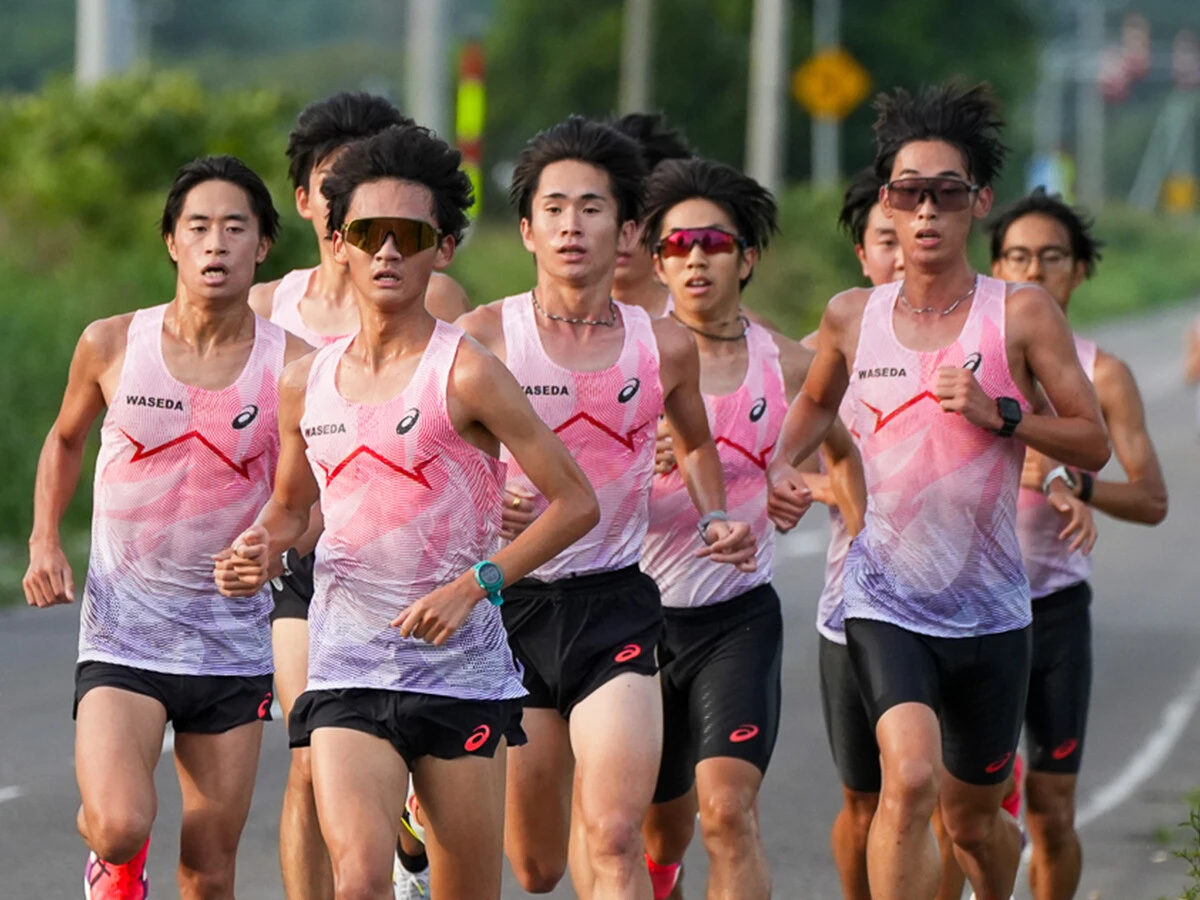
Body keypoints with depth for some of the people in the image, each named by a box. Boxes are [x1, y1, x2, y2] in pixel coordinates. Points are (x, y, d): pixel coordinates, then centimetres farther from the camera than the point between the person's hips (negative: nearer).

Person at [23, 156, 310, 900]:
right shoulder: (113, 345, -3)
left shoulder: (291, 366, -6)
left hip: (233, 641, 1)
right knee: (119, 825, -21)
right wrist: (45, 542, 3)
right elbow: (66, 439, 17)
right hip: (121, 635, -1)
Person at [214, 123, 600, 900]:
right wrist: (258, 552, 2)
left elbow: (576, 503, -7)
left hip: (463, 672, -2)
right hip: (346, 675, 2)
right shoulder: (307, 384, 7)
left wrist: (474, 586, -16)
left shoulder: (466, 374, -7)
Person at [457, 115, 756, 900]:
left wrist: (715, 520, 6)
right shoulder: (484, 337, -7)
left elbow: (696, 442, 23)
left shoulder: (666, 347, 2)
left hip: (615, 602, 1)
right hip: (510, 599, -1)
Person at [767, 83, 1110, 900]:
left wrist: (1001, 414, -18)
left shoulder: (1021, 314, -5)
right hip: (886, 598, 0)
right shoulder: (852, 317, 2)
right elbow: (818, 401, 24)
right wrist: (783, 465, 6)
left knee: (973, 818, 14)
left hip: (990, 609, 0)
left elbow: (1094, 443, -4)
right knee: (910, 776, -25)